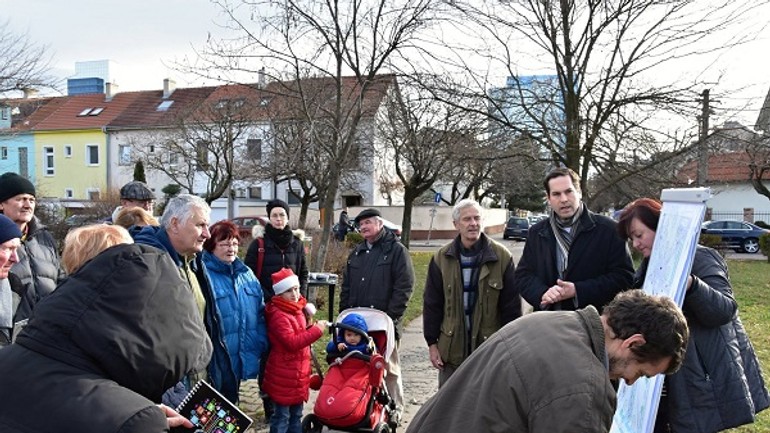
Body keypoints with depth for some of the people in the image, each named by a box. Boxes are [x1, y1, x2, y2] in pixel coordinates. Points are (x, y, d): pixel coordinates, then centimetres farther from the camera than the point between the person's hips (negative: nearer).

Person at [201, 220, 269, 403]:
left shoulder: (246, 274, 10)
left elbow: (260, 313, 14)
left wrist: (260, 346, 9)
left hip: (243, 358, 6)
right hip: (216, 360, -6)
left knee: (231, 400, 22)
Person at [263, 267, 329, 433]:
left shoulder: (297, 310, 8)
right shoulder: (279, 316, -22)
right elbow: (292, 342, -30)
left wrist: (312, 327, 4)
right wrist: (316, 330, -27)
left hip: (298, 373, 9)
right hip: (283, 376, -9)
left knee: (296, 415, 20)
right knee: (281, 416, 4)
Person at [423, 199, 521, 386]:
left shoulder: (502, 257, -4)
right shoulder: (441, 258, 1)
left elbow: (511, 305, -1)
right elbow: (432, 304, 5)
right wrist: (432, 343, 2)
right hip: (452, 348, 2)